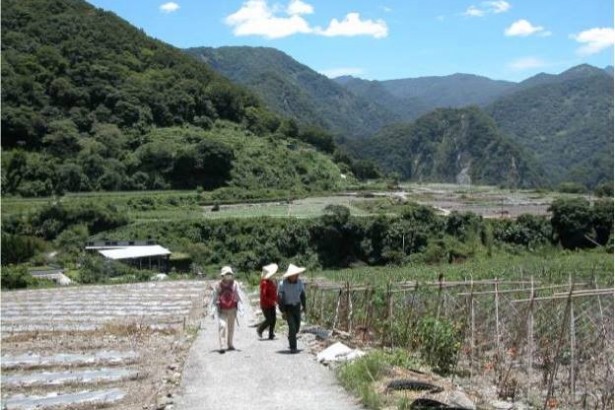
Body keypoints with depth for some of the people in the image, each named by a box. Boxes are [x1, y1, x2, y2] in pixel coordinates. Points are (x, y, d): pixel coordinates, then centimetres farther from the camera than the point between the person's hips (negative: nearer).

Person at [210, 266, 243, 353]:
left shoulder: (235, 284, -8)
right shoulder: (217, 286, -11)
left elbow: (238, 297, -5)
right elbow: (214, 299, -5)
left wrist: (240, 309, -10)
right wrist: (213, 311, -8)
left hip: (232, 309, 3)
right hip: (222, 310, -2)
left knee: (231, 327, 14)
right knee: (222, 326, -18)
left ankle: (230, 345, 31)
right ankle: (222, 346, -17)